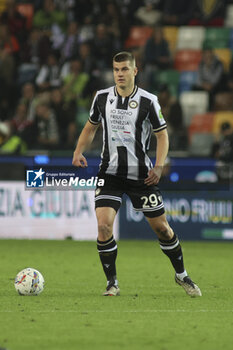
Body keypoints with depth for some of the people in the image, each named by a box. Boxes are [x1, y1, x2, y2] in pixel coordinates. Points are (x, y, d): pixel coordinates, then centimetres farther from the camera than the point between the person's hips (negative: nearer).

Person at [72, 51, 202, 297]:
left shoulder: (148, 101, -7)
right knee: (103, 225, -16)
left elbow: (162, 135, 0)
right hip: (110, 173, 1)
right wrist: (79, 151, 1)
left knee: (161, 227, 6)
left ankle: (181, 275, 27)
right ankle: (112, 282, 0)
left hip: (140, 174, -1)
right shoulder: (102, 97, 1)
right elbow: (91, 126, 17)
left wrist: (158, 167, -13)